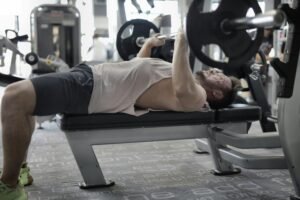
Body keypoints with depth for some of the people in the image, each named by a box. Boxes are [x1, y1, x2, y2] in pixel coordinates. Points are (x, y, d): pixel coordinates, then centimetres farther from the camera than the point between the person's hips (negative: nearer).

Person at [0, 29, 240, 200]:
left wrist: (182, 42, -25)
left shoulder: (196, 96, -5)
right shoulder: (188, 82, 24)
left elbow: (181, 91, -31)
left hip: (91, 91, -10)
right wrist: (149, 44, 38)